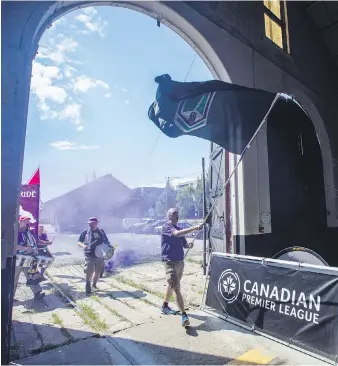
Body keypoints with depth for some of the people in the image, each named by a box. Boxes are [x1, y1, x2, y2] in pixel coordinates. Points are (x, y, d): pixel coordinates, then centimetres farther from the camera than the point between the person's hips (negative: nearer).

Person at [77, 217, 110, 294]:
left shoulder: (101, 232, 7)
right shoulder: (85, 232, 1)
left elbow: (107, 242, 14)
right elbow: (79, 242, 2)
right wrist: (83, 245, -19)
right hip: (90, 255, -3)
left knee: (98, 272, 13)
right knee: (89, 272, -9)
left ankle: (94, 284, 35)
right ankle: (88, 287, 9)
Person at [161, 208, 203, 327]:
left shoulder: (178, 229, 13)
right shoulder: (166, 226, -11)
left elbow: (184, 244, 15)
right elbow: (177, 234, -30)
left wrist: (189, 245, -9)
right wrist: (194, 228, -34)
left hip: (180, 262, 8)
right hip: (170, 262, -8)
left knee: (172, 285, 21)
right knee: (176, 288, -12)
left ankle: (165, 307, 38)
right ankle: (184, 315, -10)